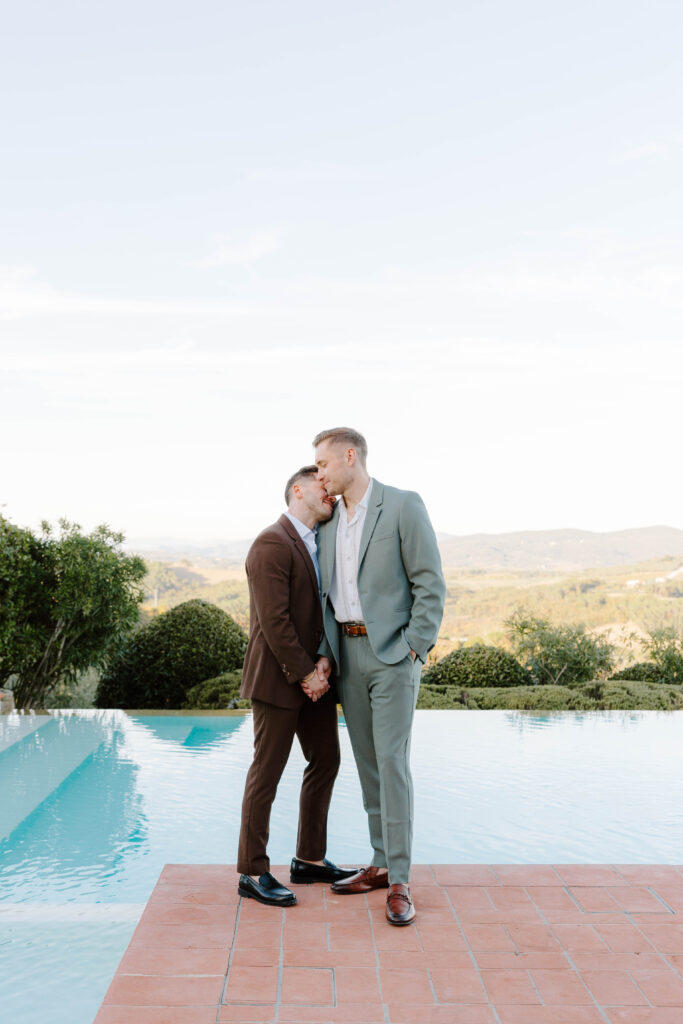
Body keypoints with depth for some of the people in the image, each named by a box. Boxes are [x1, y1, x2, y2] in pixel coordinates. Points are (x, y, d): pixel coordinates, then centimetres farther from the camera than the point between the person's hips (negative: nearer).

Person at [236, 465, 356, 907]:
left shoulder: (320, 543, 14)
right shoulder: (272, 543, -15)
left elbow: (326, 610, 13)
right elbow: (274, 619, -21)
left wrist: (323, 666, 0)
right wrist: (304, 673, -17)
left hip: (314, 675, 9)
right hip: (278, 677, -9)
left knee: (326, 762, 14)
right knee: (267, 772, 1)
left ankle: (310, 859, 29)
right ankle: (253, 873, 14)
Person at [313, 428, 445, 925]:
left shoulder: (403, 505, -8)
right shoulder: (330, 521, 12)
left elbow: (430, 583, -10)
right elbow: (326, 593, 14)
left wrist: (413, 649, -14)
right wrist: (325, 653, 4)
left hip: (392, 652, -6)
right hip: (348, 652, 7)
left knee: (392, 762, -8)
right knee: (368, 762, 12)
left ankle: (400, 882, 2)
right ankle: (382, 864, 24)